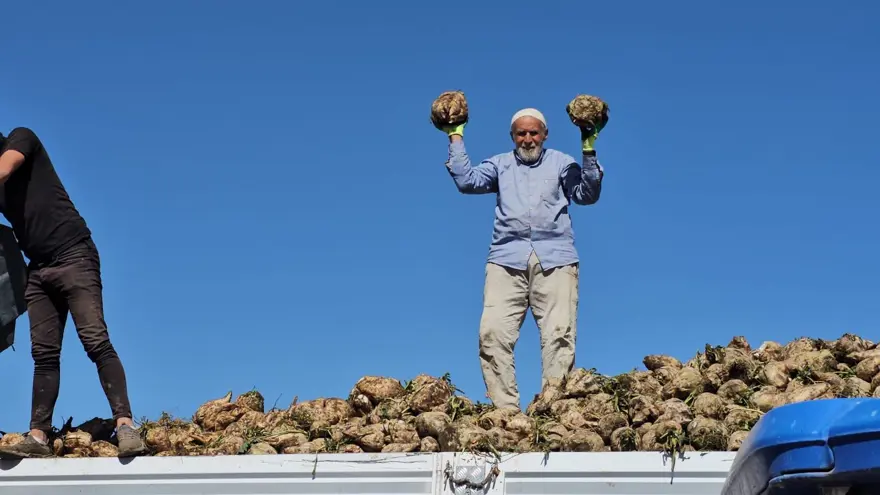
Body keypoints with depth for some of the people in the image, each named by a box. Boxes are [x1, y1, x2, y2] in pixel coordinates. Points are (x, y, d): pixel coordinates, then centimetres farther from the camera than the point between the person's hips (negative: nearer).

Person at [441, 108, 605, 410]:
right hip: (507, 259, 1)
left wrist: (589, 151, -2)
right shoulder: (500, 164, 25)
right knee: (493, 332, -15)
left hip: (554, 259, -1)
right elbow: (466, 181, 10)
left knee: (559, 334, -13)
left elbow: (587, 195, 7)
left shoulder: (561, 162, 20)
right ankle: (504, 409, -16)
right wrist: (456, 138, 10)